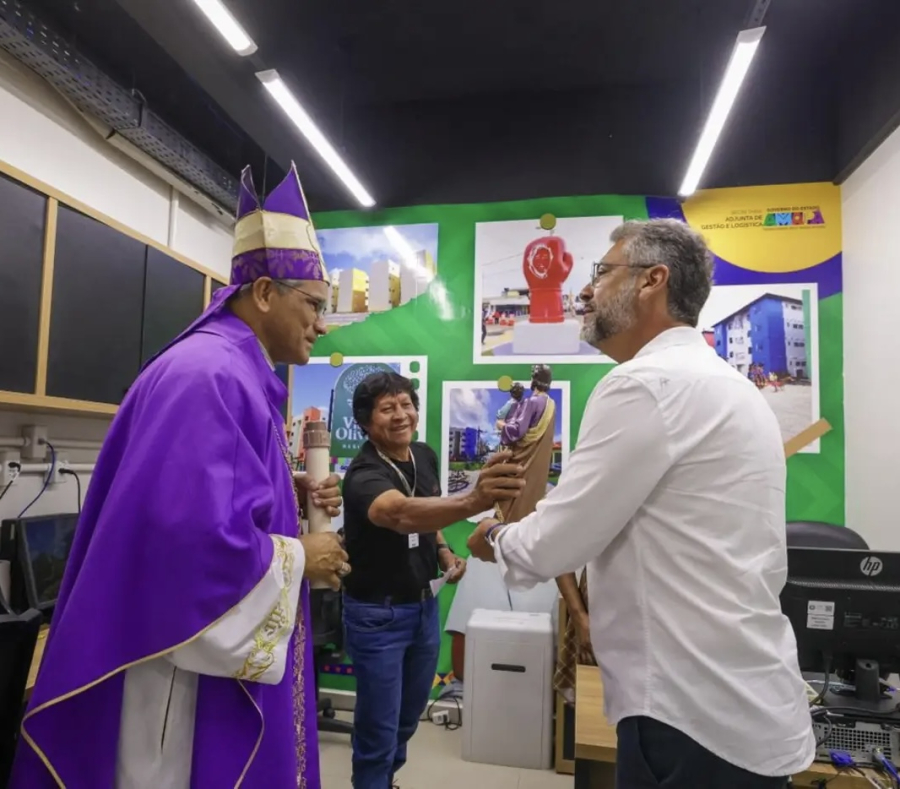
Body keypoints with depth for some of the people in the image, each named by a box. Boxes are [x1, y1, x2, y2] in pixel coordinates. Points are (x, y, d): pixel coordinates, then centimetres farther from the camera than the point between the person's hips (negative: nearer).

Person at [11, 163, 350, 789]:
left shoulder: (240, 374, 10)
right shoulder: (209, 377, -24)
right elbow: (199, 532, -33)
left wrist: (293, 495, 2)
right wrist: (300, 559, -17)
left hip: (223, 642, 10)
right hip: (190, 651, -10)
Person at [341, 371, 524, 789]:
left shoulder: (425, 456, -4)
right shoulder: (364, 474, -27)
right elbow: (400, 513, -50)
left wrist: (443, 552, -3)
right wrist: (474, 500, -66)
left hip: (424, 605, 7)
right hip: (378, 614, -7)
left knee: (409, 716, 24)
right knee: (379, 727, 6)